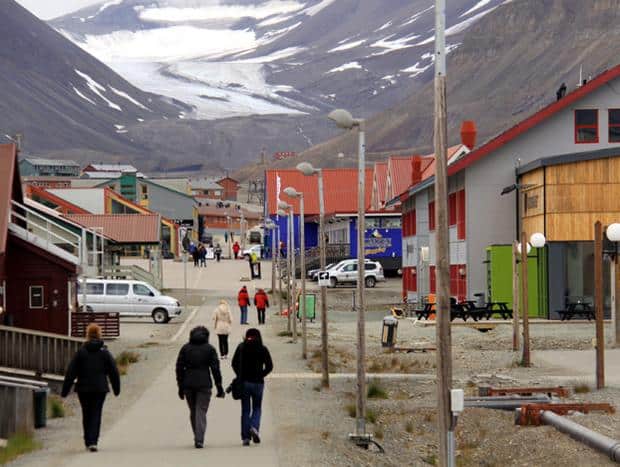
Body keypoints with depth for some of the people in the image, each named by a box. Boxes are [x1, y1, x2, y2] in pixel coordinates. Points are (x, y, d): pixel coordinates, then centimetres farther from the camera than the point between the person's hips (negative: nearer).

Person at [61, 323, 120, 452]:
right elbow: (113, 371, 2)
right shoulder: (105, 352, -1)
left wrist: (65, 390, 0)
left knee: (86, 415, 13)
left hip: (83, 388, 0)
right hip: (100, 388, 0)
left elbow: (71, 372, -4)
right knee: (96, 415, 0)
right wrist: (116, 389, 13)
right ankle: (93, 441, -13)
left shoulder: (81, 352, -4)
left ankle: (88, 442, 19)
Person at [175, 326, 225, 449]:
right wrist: (219, 386, 0)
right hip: (204, 384, -2)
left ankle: (198, 438, 21)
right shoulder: (209, 349, 1)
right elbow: (215, 368, -3)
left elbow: (179, 368, 4)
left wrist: (181, 387, 8)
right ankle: (199, 440, -14)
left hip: (188, 385, 2)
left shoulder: (185, 348, 6)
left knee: (193, 412, 15)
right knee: (201, 412, -3)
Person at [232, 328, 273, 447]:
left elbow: (234, 363, 2)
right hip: (258, 383, -1)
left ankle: (245, 437, 3)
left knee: (245, 410, 8)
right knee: (257, 408, 14)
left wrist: (240, 376, 10)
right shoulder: (262, 349, -3)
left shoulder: (241, 347, 1)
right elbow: (269, 366, -6)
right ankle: (255, 427, -13)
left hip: (244, 382, 1)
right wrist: (261, 375, 4)